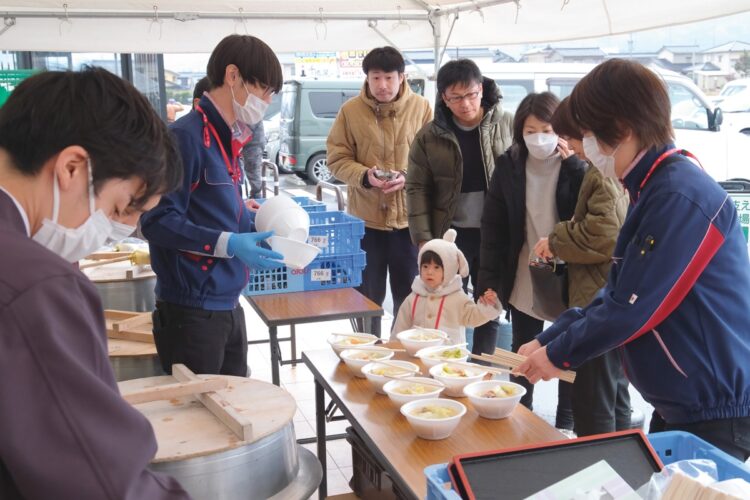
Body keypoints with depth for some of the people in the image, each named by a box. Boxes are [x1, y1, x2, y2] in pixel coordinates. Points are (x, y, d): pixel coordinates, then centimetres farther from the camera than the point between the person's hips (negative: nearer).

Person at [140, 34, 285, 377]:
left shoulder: (227, 140, 13)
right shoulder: (187, 136, -16)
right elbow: (158, 222, -20)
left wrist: (260, 228, 9)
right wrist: (228, 244, -25)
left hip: (228, 306, 9)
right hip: (193, 311, -9)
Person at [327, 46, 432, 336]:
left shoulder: (421, 108, -2)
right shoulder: (350, 111, -2)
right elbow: (337, 159, -1)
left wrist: (408, 176, -18)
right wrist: (365, 176, -18)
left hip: (409, 217, 0)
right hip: (366, 218, 0)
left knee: (409, 295, 13)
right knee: (368, 295, 13)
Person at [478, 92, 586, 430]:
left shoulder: (577, 164, -9)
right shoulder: (509, 165, -3)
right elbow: (493, 226, -2)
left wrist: (573, 162, -23)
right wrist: (488, 281, -6)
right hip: (524, 278, 2)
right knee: (522, 352, 14)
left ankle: (565, 422, 28)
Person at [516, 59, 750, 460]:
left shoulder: (679, 196, -23)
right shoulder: (654, 189, 9)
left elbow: (630, 308, -23)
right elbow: (618, 292, 12)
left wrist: (557, 354, -9)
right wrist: (546, 341, 7)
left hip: (717, 413, -9)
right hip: (684, 405, 10)